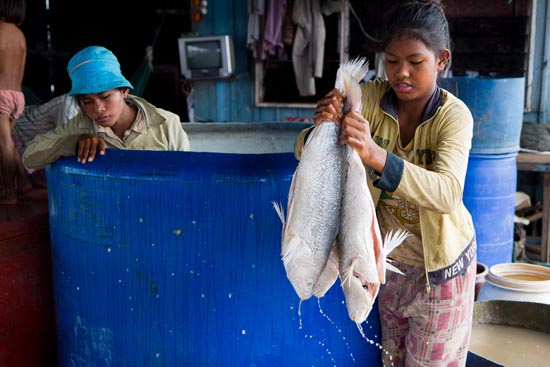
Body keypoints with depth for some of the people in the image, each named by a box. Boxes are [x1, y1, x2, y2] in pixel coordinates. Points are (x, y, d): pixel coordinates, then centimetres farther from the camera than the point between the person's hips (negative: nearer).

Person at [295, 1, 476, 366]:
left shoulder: (454, 115, -20)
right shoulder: (370, 97, -13)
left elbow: (448, 193, -37)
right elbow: (303, 149, -13)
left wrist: (375, 155, -51)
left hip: (439, 264, -3)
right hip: (386, 256, 3)